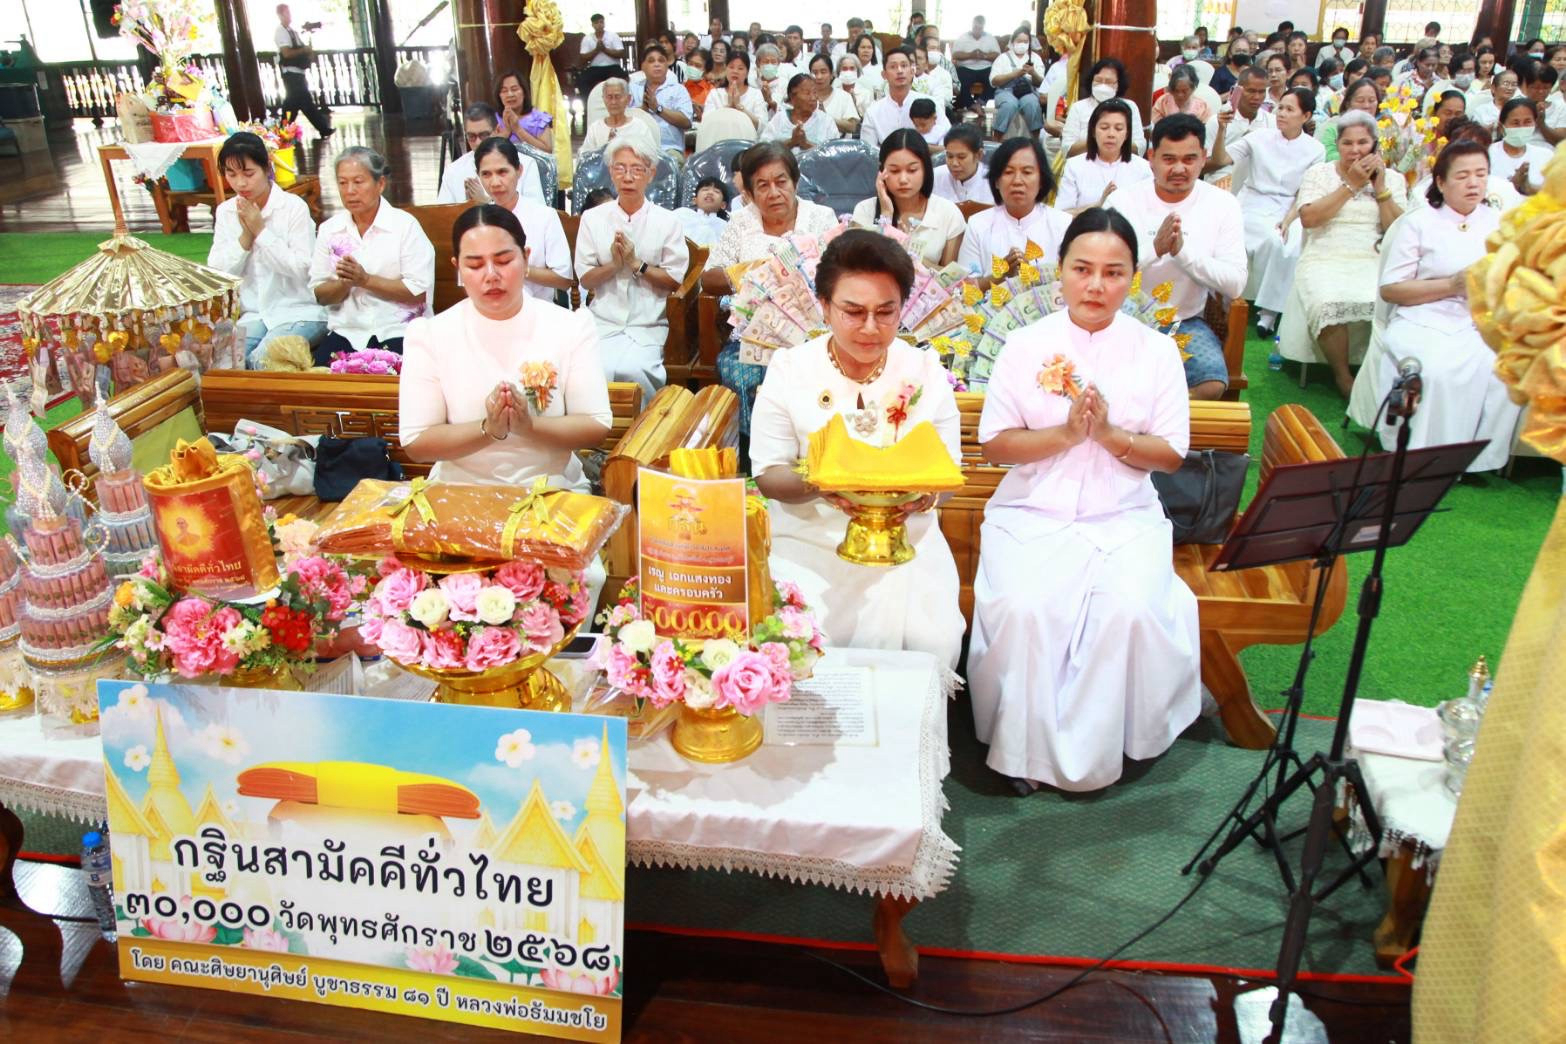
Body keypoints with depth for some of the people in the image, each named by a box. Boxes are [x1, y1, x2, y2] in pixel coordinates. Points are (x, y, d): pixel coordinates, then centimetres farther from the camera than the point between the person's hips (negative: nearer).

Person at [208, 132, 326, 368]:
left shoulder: (294, 207, -5)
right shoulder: (225, 212, 9)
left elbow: (302, 269, -13)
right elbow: (217, 273, 4)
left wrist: (260, 230, -11)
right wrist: (245, 236, -8)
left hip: (299, 312, -4)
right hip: (254, 314, 4)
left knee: (262, 359, -29)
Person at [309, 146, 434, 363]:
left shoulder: (405, 225, 1)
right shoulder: (329, 229, 13)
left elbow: (419, 292, -8)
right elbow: (320, 295, 11)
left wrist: (365, 280, -11)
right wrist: (345, 282, -9)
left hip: (396, 332, -3)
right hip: (345, 334, 4)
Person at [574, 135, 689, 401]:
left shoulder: (667, 221, 6)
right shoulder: (593, 218, 10)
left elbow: (674, 282, 2)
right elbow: (586, 280, 8)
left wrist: (637, 264, -9)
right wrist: (613, 264, -10)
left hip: (648, 325, -1)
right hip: (603, 321, 1)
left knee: (632, 369, -29)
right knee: (598, 370, -27)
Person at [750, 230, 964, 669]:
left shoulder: (925, 370, 5)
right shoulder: (789, 369, 0)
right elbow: (768, 475, -2)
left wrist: (926, 492, -20)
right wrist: (817, 485, -24)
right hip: (811, 541, -1)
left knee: (933, 643, -21)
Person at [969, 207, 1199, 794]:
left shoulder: (1157, 351, 7)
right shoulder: (1026, 345, 5)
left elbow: (1171, 455, 4)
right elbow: (994, 444, 0)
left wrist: (1108, 433, -13)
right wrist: (1065, 433, -14)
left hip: (1125, 518, 1)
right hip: (1032, 513, 0)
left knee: (1131, 611, -28)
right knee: (1023, 608, -29)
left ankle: (1092, 749, -7)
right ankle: (1024, 747, -9)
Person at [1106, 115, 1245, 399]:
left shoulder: (1223, 205, 1)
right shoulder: (1123, 200, -2)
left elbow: (1235, 284, -8)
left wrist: (1183, 250, -22)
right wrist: (1154, 249, -26)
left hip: (1186, 322, 2)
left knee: (1213, 385, -25)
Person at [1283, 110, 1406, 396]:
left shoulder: (1392, 179, 16)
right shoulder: (1319, 173, 12)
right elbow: (1308, 218, -6)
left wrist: (1379, 187, 0)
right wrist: (1351, 185, -4)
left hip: (1375, 262, 2)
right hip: (1325, 261, -2)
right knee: (1330, 303, -35)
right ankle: (1343, 376, -16)